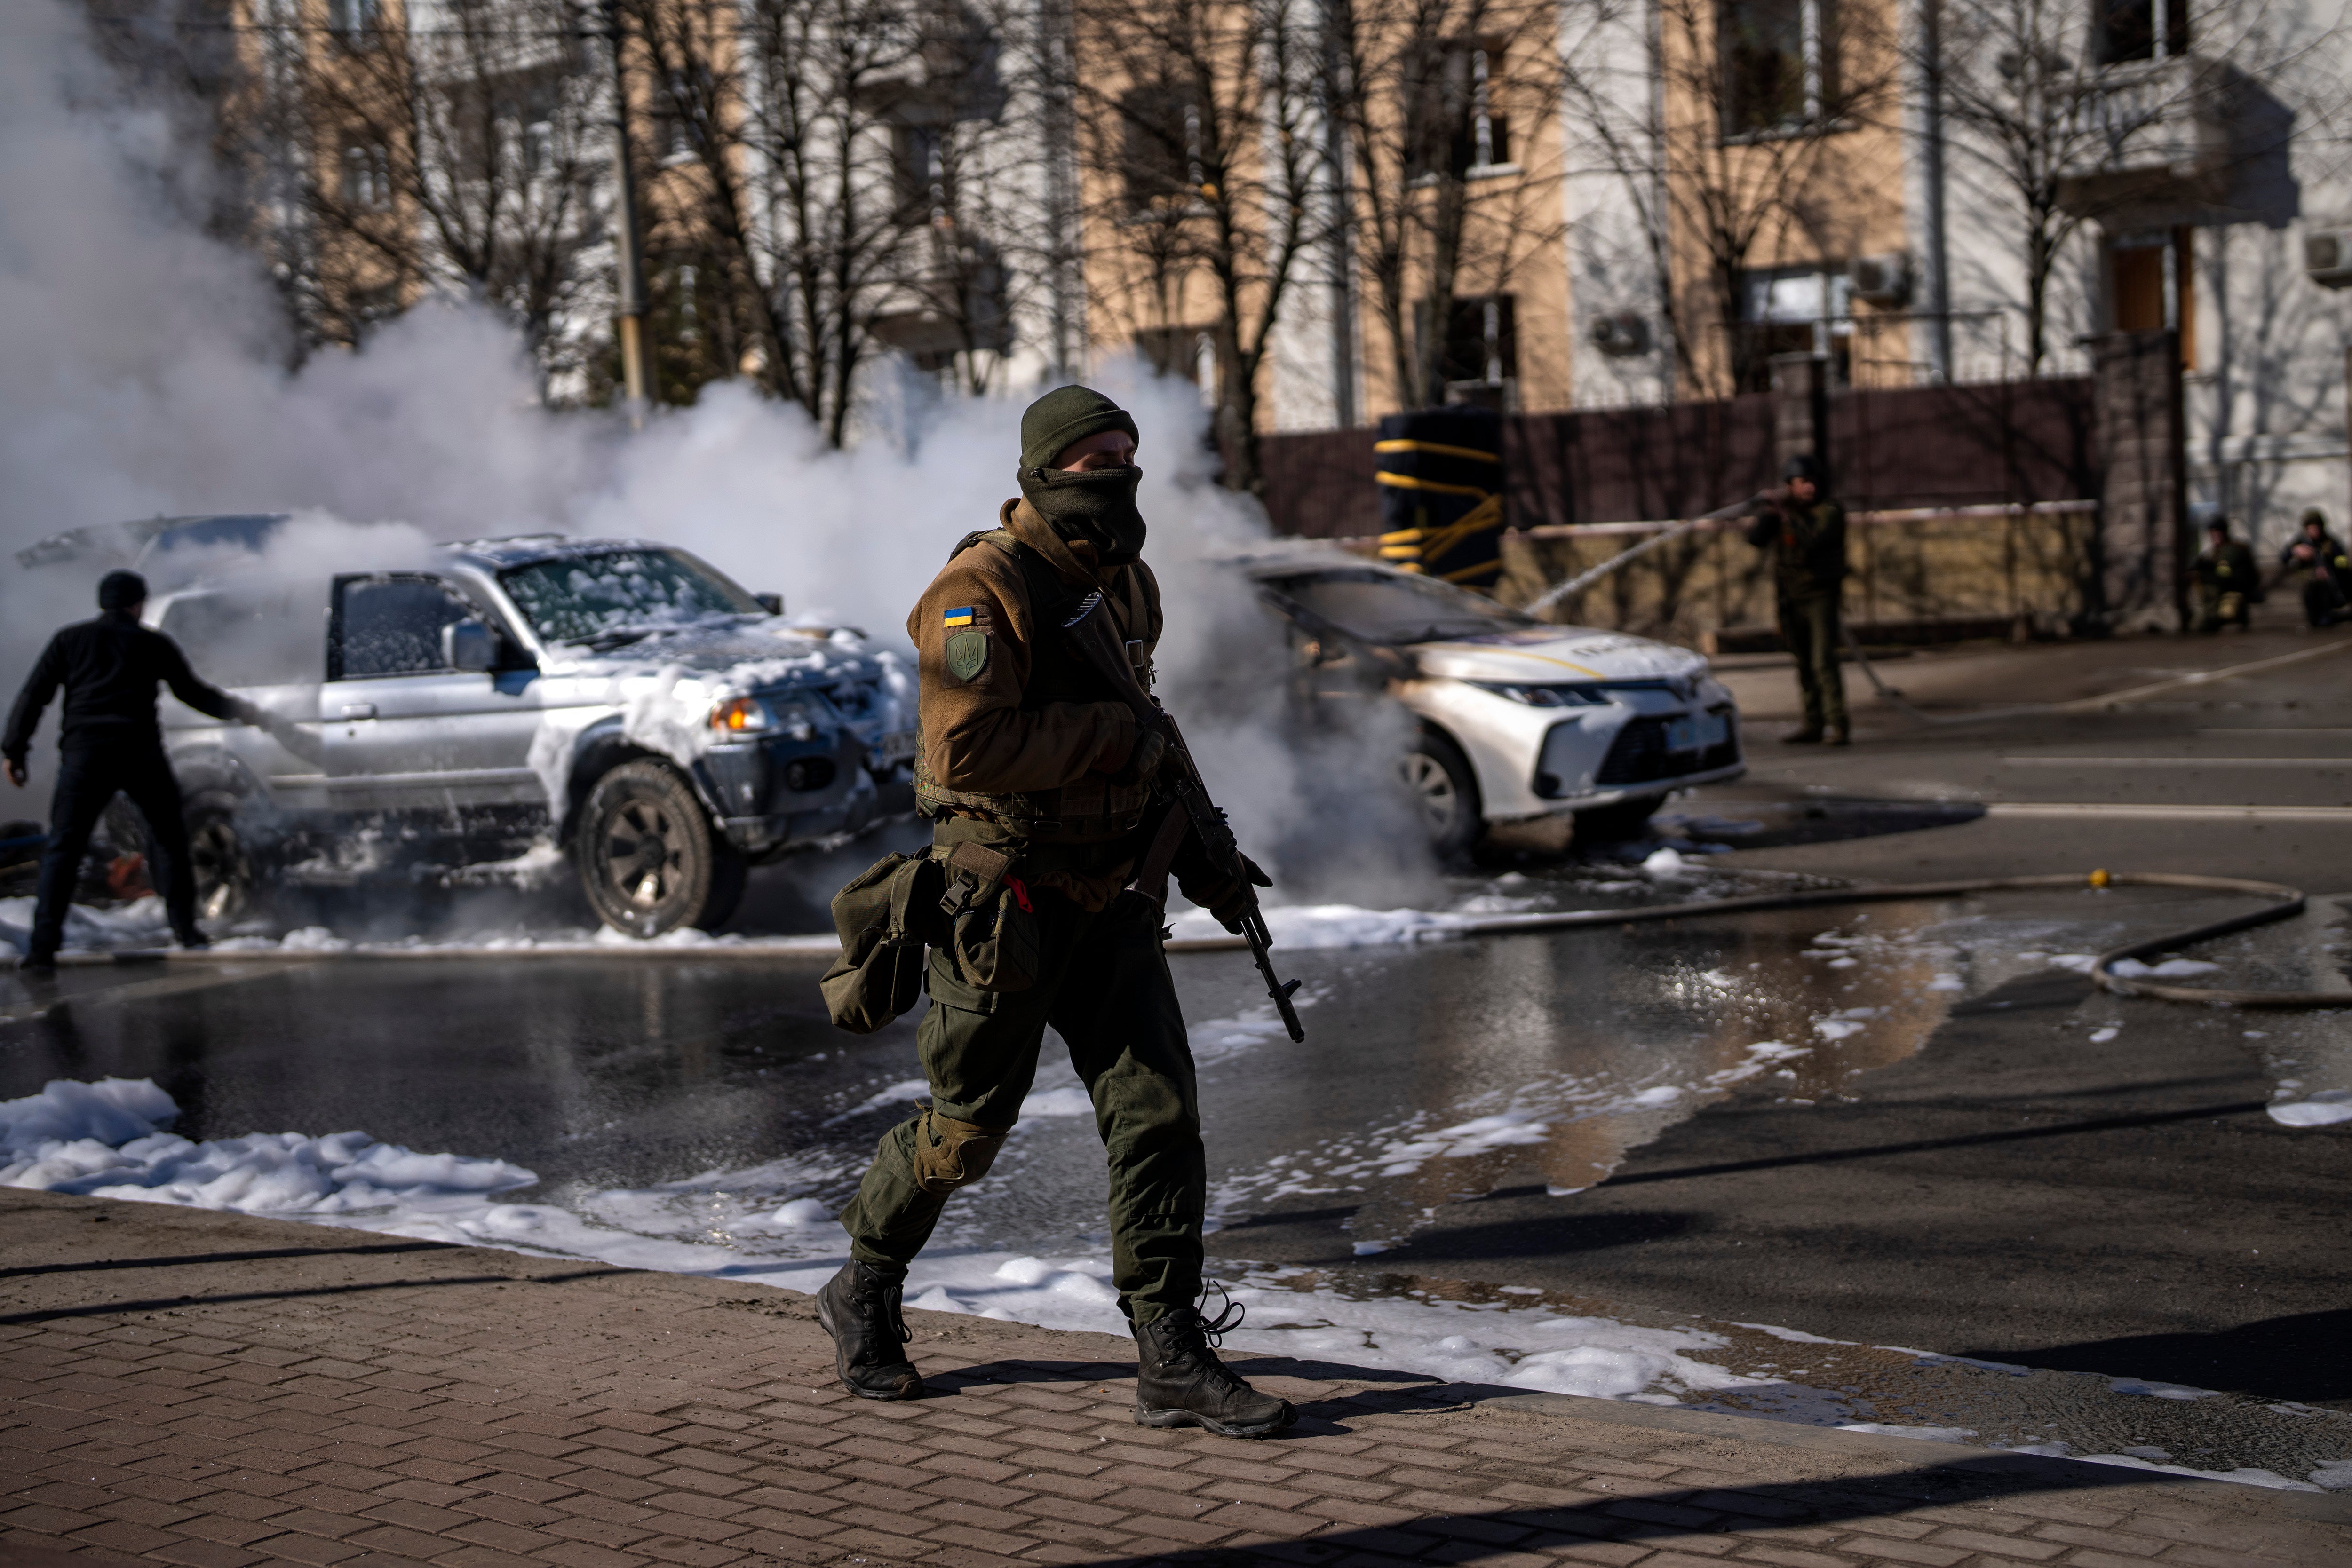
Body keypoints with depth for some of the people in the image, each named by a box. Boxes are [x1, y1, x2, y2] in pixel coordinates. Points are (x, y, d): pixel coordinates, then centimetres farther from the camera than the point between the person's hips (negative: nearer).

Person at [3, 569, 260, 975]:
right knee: (169, 839, 17)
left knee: (63, 848, -1)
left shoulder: (70, 640, 14)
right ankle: (186, 930, 15)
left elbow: (34, 695, 8)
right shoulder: (154, 644, 13)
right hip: (141, 752, 0)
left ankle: (43, 948, -11)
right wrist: (242, 711, 31)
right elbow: (193, 693, 19)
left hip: (84, 751, 0)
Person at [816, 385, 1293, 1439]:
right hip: (1004, 902, -7)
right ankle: (863, 1297, 31)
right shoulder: (981, 590, -15)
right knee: (967, 1127, 6)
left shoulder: (1129, 585, 11)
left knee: (1159, 1114, -3)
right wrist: (1114, 739, -20)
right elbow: (968, 748, -27)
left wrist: (1195, 854, 17)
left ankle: (1171, 1360, 2)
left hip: (1107, 896, 7)